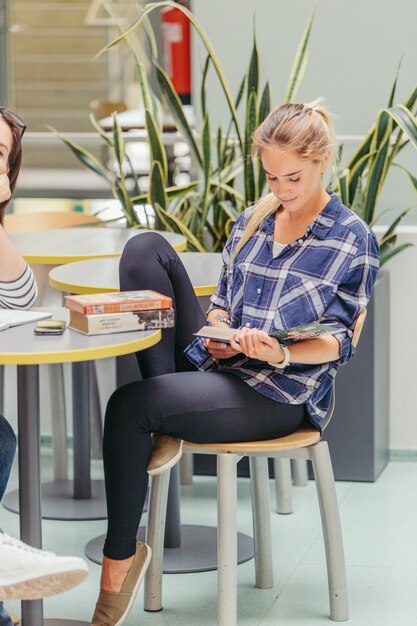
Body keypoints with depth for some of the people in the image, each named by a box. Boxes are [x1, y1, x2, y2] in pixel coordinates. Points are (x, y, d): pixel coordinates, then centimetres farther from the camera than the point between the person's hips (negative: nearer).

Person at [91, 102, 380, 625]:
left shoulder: (352, 239, -1)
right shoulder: (250, 223, 15)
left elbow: (336, 341, -6)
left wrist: (281, 352, -27)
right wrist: (217, 335, -6)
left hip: (279, 394, -6)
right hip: (219, 367, 6)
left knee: (128, 406, -26)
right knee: (145, 249, -11)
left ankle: (121, 557, -7)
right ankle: (165, 427, -12)